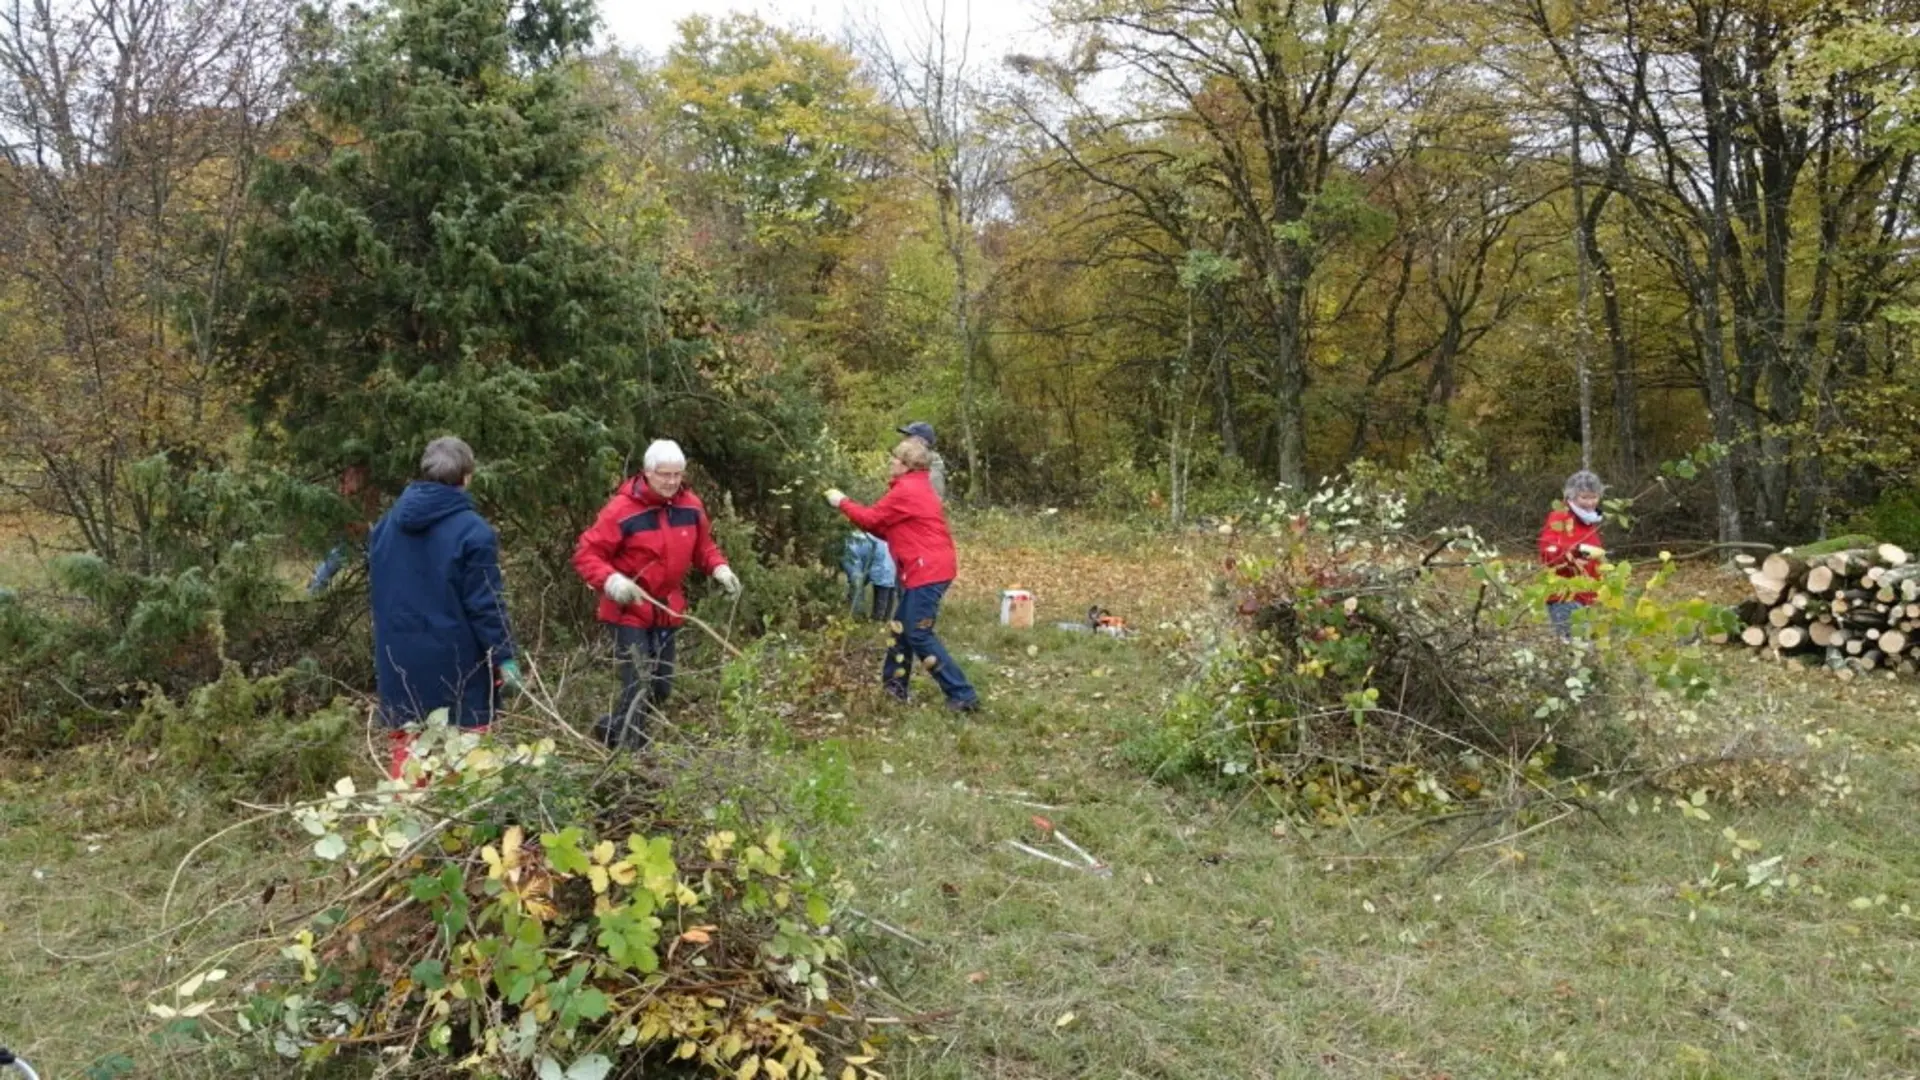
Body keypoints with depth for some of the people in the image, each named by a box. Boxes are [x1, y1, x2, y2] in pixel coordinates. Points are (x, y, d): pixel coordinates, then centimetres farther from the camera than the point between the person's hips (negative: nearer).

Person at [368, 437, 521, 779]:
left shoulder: (386, 525, 8)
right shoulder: (473, 531, -14)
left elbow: (376, 590, 17)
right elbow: (485, 604, -15)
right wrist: (504, 657, -9)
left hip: (401, 662, 6)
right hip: (456, 664, -6)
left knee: (407, 751, 12)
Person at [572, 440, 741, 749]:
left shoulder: (690, 506, -2)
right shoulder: (622, 509, -19)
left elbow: (703, 546, 13)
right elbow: (585, 553, -17)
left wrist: (719, 567, -6)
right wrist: (610, 579, -34)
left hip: (668, 610, 6)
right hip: (629, 611, -6)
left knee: (661, 686, 14)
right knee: (638, 685, -12)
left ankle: (614, 729, 38)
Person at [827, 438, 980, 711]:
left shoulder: (907, 491, -13)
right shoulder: (916, 487, 20)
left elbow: (872, 518, -8)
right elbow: (889, 528, 18)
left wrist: (842, 502, 6)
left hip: (927, 571, -11)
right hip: (929, 568, 11)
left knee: (919, 635, -7)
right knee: (903, 627, 17)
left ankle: (962, 695, -7)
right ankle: (893, 686, 26)